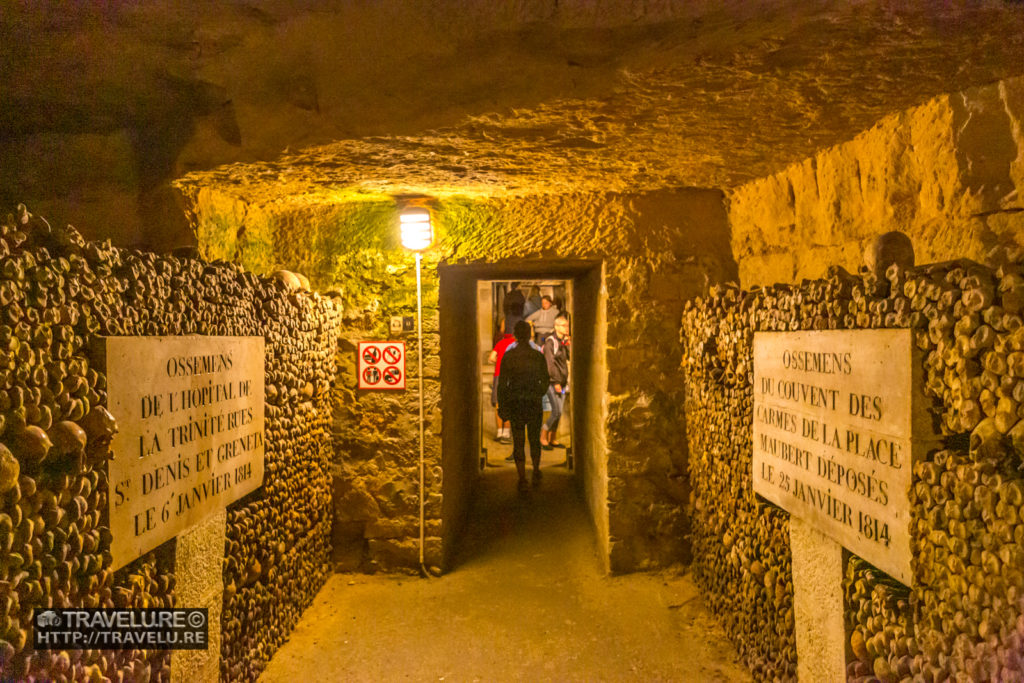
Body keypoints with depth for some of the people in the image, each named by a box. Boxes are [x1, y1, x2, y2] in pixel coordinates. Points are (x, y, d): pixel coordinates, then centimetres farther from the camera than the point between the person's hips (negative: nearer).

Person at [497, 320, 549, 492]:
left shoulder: (508, 356, -8)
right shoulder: (538, 356, -6)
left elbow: (502, 383, -7)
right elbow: (545, 381, 2)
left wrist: (501, 406, 2)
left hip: (514, 404, -1)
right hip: (534, 404, 1)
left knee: (518, 443, 6)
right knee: (534, 439, 19)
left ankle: (522, 480, 5)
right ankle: (536, 474, 30)